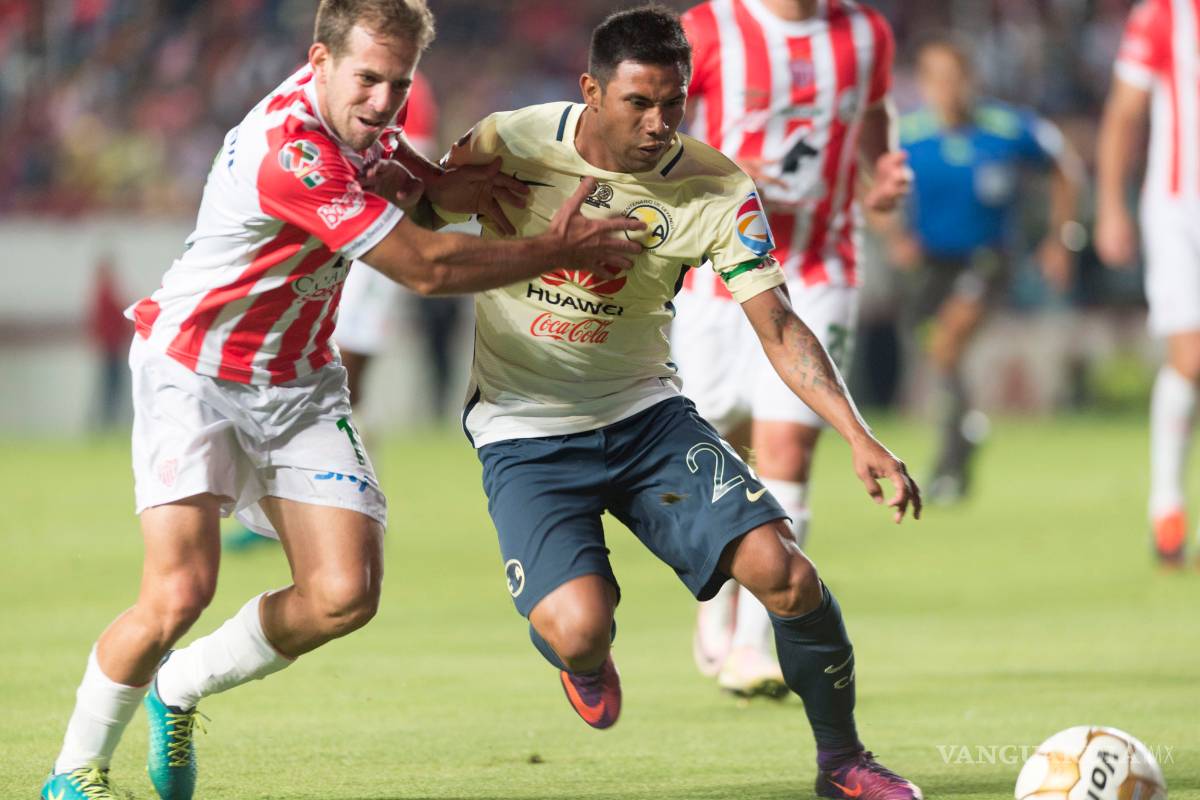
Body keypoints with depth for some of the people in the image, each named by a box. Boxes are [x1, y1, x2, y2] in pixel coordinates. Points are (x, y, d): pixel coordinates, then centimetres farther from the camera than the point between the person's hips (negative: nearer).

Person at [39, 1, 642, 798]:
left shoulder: (348, 112, -5)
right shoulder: (291, 150, -31)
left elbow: (371, 182, 19)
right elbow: (425, 268, -26)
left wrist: (431, 188, -5)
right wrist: (556, 250, -16)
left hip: (298, 385, 8)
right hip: (194, 373, -8)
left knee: (344, 596, -7)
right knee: (180, 590, -21)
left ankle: (179, 688, 19)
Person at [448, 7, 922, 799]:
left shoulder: (719, 192, -11)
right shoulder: (513, 144, -14)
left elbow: (779, 328, -12)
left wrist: (860, 437, -25)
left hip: (646, 412, 2)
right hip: (526, 429, -2)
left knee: (784, 571, -16)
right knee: (579, 629, -24)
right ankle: (582, 658, 18)